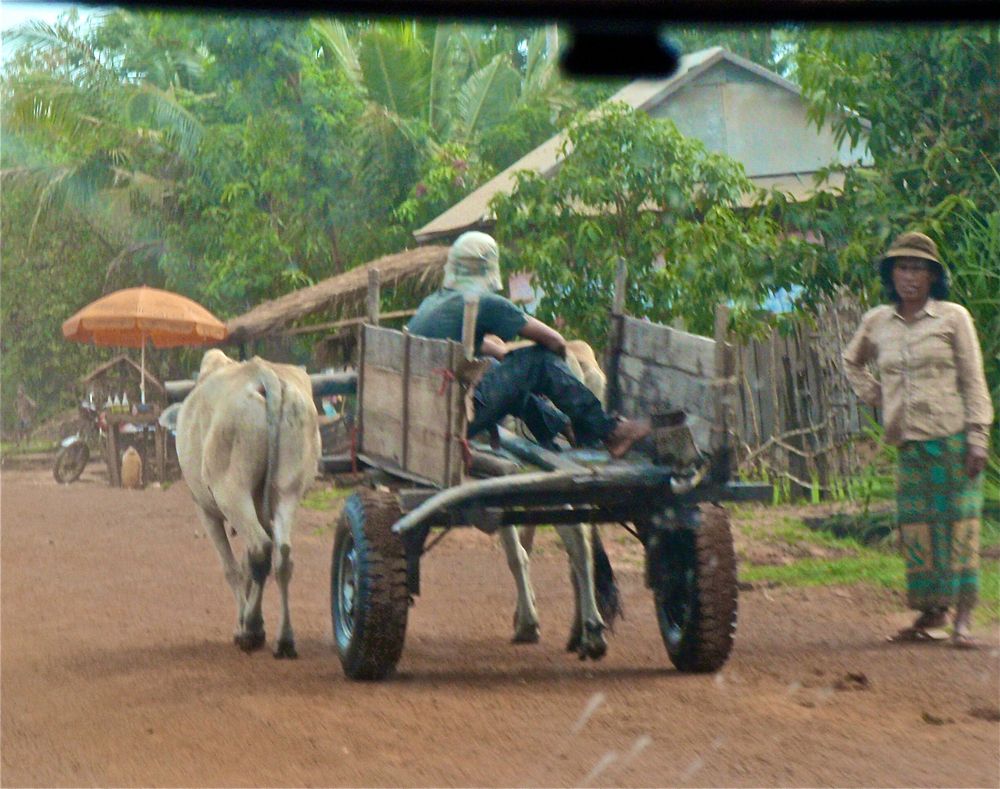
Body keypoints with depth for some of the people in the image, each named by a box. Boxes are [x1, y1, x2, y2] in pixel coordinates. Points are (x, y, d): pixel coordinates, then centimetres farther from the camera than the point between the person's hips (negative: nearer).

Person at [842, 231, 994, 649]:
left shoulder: (953, 317, 1)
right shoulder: (876, 323, 10)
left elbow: (973, 380, -1)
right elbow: (853, 362, 30)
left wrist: (977, 438, -9)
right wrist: (875, 398, 14)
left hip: (951, 434, -4)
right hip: (908, 440, 4)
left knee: (958, 521, -6)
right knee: (915, 525, 3)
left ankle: (963, 617, -6)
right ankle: (930, 611, 14)